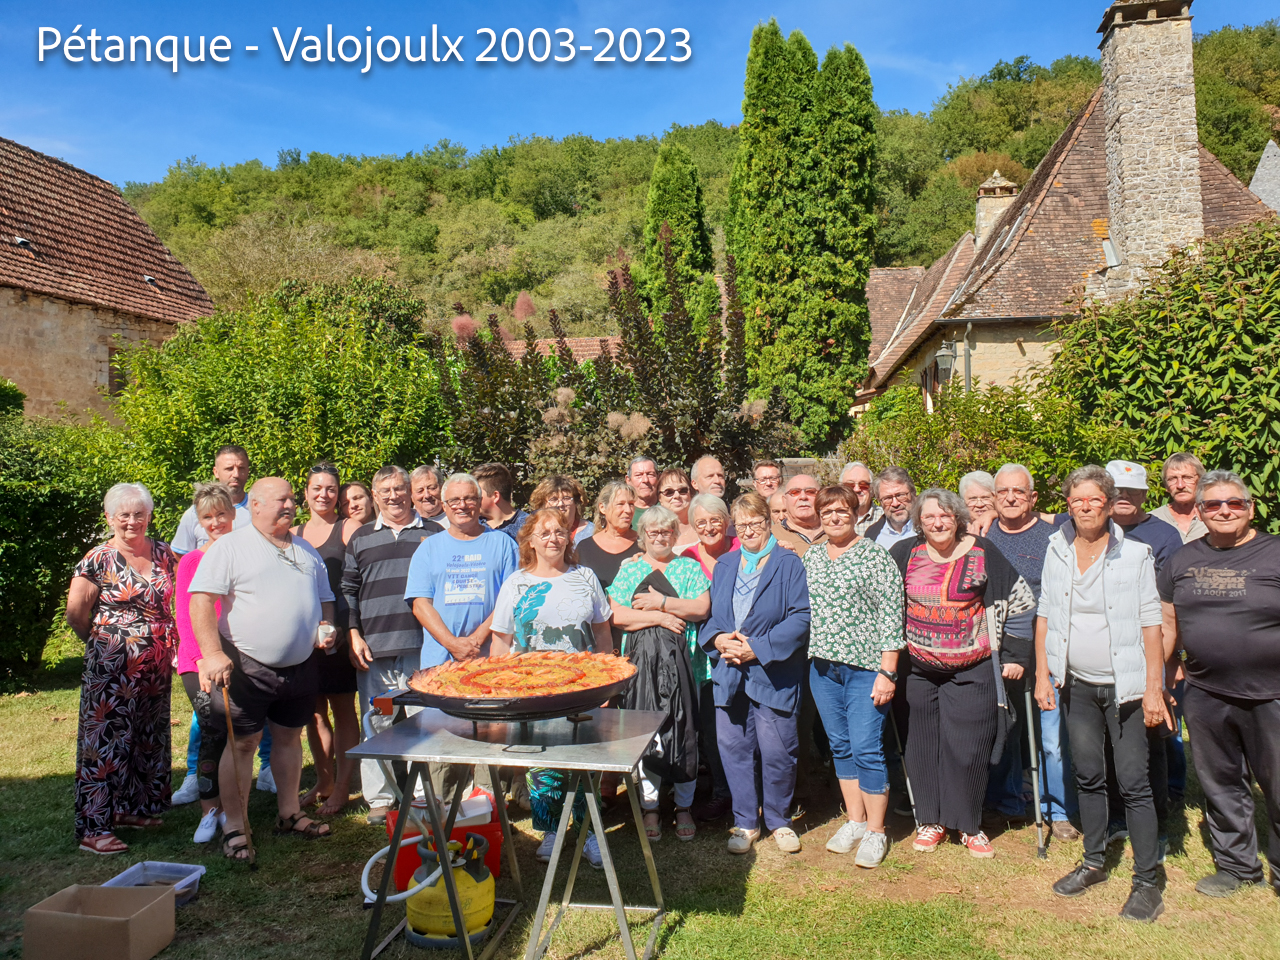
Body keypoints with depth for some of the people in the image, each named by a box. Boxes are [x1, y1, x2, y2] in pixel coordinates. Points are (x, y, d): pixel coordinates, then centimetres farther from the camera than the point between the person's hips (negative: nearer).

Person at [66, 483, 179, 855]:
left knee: (149, 738, 14)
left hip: (156, 667, 6)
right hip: (113, 667, -6)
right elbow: (76, 612, -5)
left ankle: (133, 808, 30)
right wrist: (99, 638, 7)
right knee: (106, 740, -2)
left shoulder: (163, 554, 6)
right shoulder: (98, 559, -8)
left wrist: (174, 639, 7)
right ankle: (93, 828, 5)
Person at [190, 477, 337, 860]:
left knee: (289, 738, 15)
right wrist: (212, 653, -23)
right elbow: (201, 601, -13)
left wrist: (326, 628, 3)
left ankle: (289, 814, 28)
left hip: (299, 667, 6)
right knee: (243, 742, -1)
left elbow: (324, 600, 23)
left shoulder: (306, 551, 15)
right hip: (247, 667, -6)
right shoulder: (229, 547, -5)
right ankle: (234, 828, 10)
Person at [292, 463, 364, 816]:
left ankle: (342, 787, 9)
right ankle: (323, 781, 25)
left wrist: (348, 628, -13)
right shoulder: (294, 534, 15)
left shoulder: (349, 528, 0)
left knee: (343, 709, 1)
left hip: (338, 630, -5)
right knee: (313, 710, 12)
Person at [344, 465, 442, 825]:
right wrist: (354, 635, 4)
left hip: (422, 646, -1)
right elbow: (348, 590, 15)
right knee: (377, 725, 7)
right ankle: (379, 798, 19)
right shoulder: (361, 538, 14)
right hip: (373, 650, 2)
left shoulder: (434, 534, 9)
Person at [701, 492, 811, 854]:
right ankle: (745, 822, 22)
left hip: (773, 673, -4)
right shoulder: (724, 564, 15)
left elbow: (800, 618, -9)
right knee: (733, 747, 6)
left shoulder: (789, 563, -1)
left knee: (777, 750, 1)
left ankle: (779, 820, 23)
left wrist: (757, 647, -16)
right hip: (729, 673, 4)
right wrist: (718, 638, -7)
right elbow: (708, 613, 16)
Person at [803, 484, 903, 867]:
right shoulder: (811, 558, 10)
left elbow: (891, 616, -10)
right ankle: (854, 822, 26)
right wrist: (811, 656, 10)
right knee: (840, 746, 12)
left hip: (865, 667, -5)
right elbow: (803, 610, 17)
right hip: (823, 667, 6)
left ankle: (875, 832, 10)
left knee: (866, 748, -5)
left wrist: (887, 672, -15)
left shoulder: (875, 555, -6)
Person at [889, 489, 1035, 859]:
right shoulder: (904, 554, 0)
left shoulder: (982, 553, -4)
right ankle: (931, 821, 25)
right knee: (923, 745, 8)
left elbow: (1019, 600, 1)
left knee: (968, 747, 1)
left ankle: (969, 825, 21)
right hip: (917, 669, 2)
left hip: (971, 670, -1)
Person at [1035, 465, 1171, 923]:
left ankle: (1146, 881, 10)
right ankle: (1094, 862, 29)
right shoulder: (1057, 550, 4)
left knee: (1133, 782, -2)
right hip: (1076, 684, 4)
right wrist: (1042, 674, 5)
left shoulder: (1135, 555, -6)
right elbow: (1044, 615, 8)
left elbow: (1150, 624, -7)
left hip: (1123, 685, -4)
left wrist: (1153, 688, -12)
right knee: (1088, 776, 14)